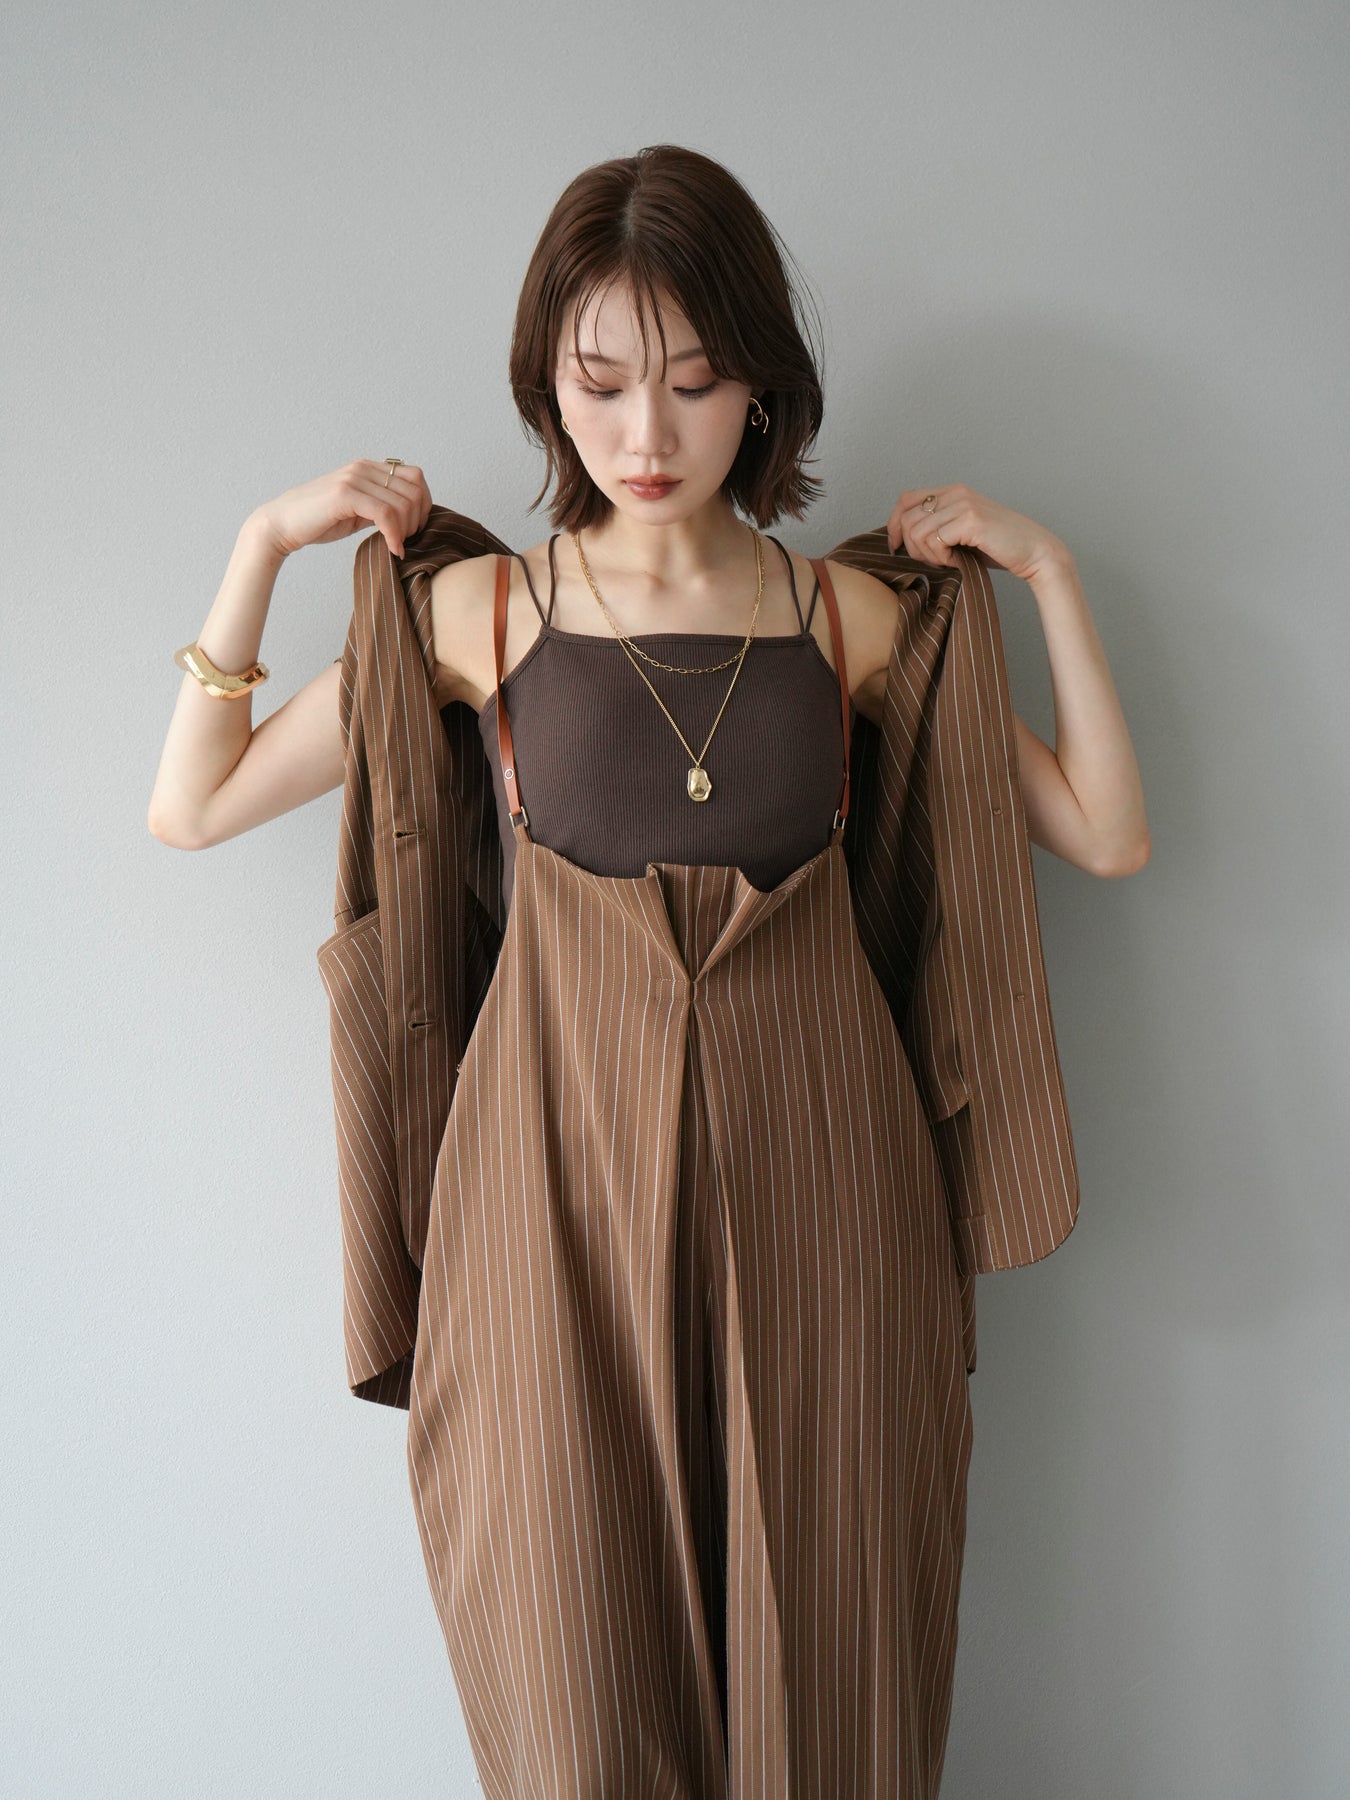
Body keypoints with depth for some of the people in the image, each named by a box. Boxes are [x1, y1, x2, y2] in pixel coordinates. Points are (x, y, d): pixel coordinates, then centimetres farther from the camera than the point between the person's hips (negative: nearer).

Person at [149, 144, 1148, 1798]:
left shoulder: (851, 612, 6)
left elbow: (1108, 838, 7)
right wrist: (266, 541, 2)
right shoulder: (486, 607, 4)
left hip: (811, 1170, 1)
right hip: (569, 1168, -1)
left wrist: (1044, 570, 3)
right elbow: (190, 808, 6)